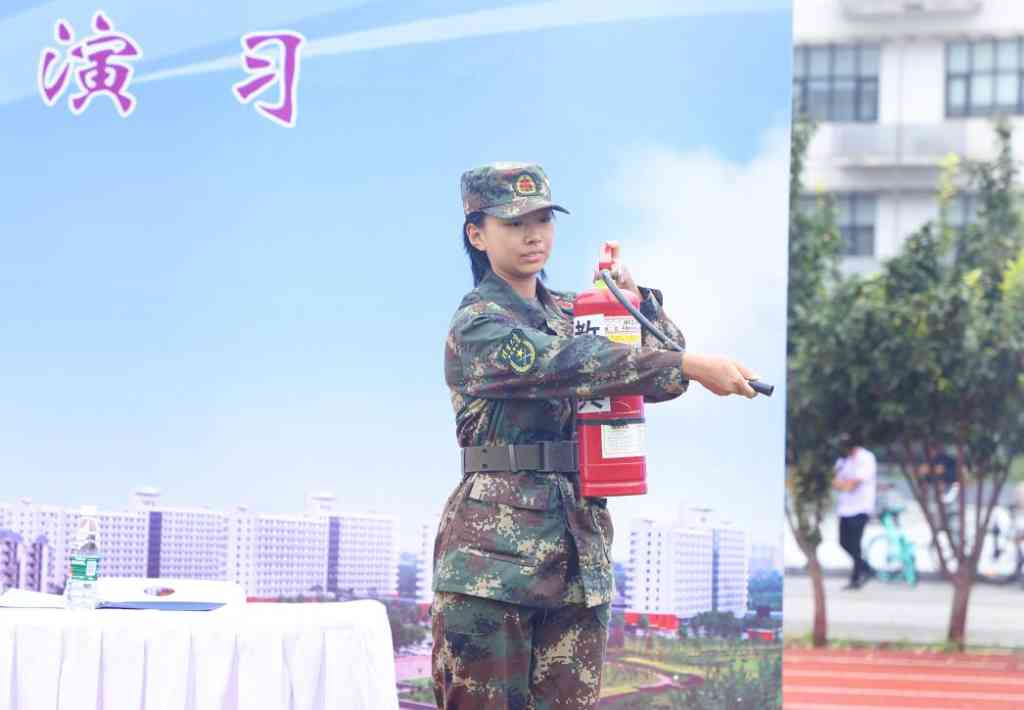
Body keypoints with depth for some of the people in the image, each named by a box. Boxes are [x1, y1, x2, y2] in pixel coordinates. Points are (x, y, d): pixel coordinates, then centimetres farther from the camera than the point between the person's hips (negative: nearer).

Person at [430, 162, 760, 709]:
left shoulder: (573, 314, 17)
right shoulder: (477, 326, -6)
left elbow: (662, 370, 14)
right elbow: (568, 365, -23)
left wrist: (631, 294, 0)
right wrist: (691, 365, -29)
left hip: (579, 555, 6)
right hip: (493, 550, -6)